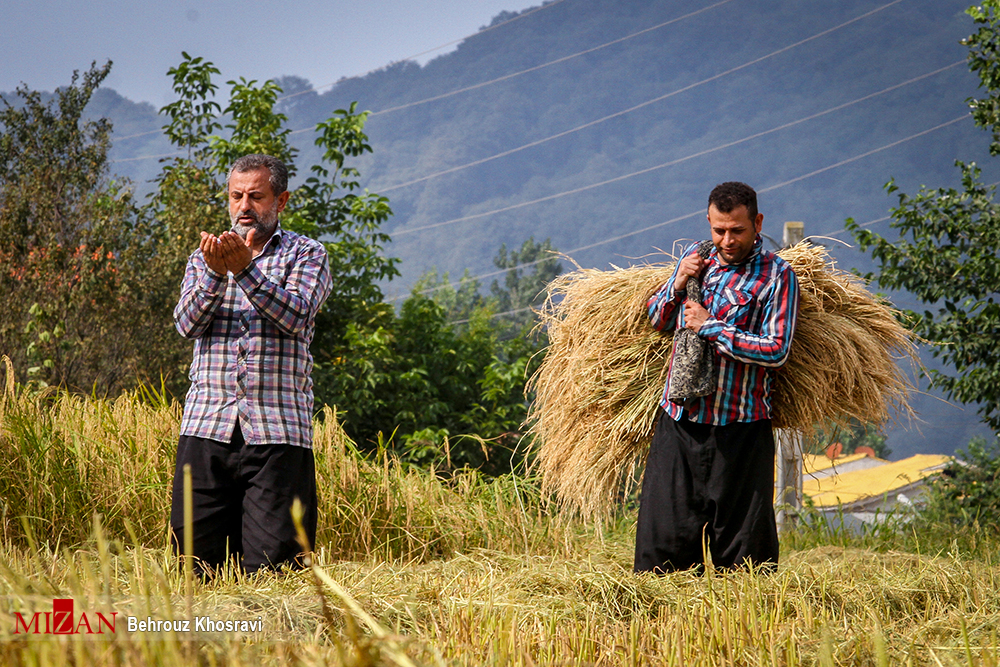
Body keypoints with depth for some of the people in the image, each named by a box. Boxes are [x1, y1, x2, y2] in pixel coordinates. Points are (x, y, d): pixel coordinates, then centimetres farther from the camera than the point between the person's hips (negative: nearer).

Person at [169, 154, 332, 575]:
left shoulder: (306, 255, 10)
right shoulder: (203, 259, 19)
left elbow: (296, 316, -9)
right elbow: (186, 323, 1)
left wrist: (246, 269, -20)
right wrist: (215, 274, -16)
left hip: (278, 431, -2)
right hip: (207, 425, 2)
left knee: (270, 563, -8)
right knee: (196, 556, -3)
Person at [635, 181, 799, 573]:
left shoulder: (776, 275, -4)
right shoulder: (695, 260, 12)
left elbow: (776, 350, -13)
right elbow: (656, 321, 22)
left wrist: (710, 327, -10)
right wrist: (678, 286, 2)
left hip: (740, 428, -4)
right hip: (679, 422, 4)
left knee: (740, 546, 1)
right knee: (664, 534, 2)